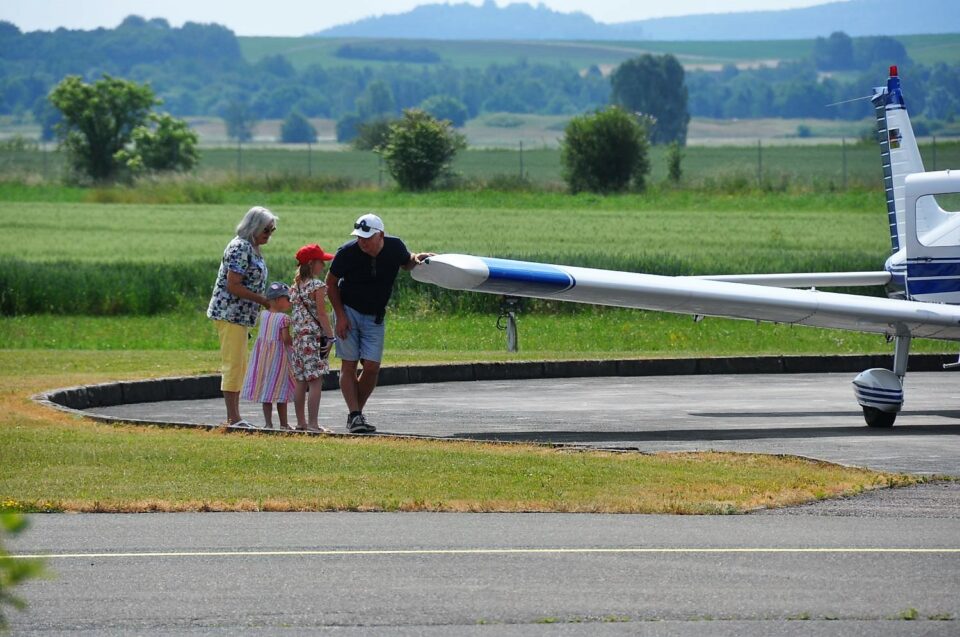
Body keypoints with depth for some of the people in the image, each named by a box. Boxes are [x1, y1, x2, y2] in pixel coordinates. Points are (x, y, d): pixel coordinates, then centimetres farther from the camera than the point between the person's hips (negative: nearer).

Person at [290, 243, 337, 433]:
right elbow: (321, 314, -14)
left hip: (298, 337, 8)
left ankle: (301, 421, 17)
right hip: (315, 336, -8)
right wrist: (330, 336, -10)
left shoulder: (296, 285, 11)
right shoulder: (317, 285, -11)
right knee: (315, 381, -7)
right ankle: (313, 423, -11)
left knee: (301, 381, 12)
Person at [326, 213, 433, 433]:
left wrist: (416, 259, -12)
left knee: (372, 367, -5)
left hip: (375, 316, 2)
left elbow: (406, 263, 12)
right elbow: (331, 283, -6)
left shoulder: (394, 247, -13)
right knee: (349, 364, -6)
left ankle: (357, 414, 10)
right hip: (348, 310, -2)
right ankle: (354, 415, -5)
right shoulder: (347, 252, -20)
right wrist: (340, 316, -11)